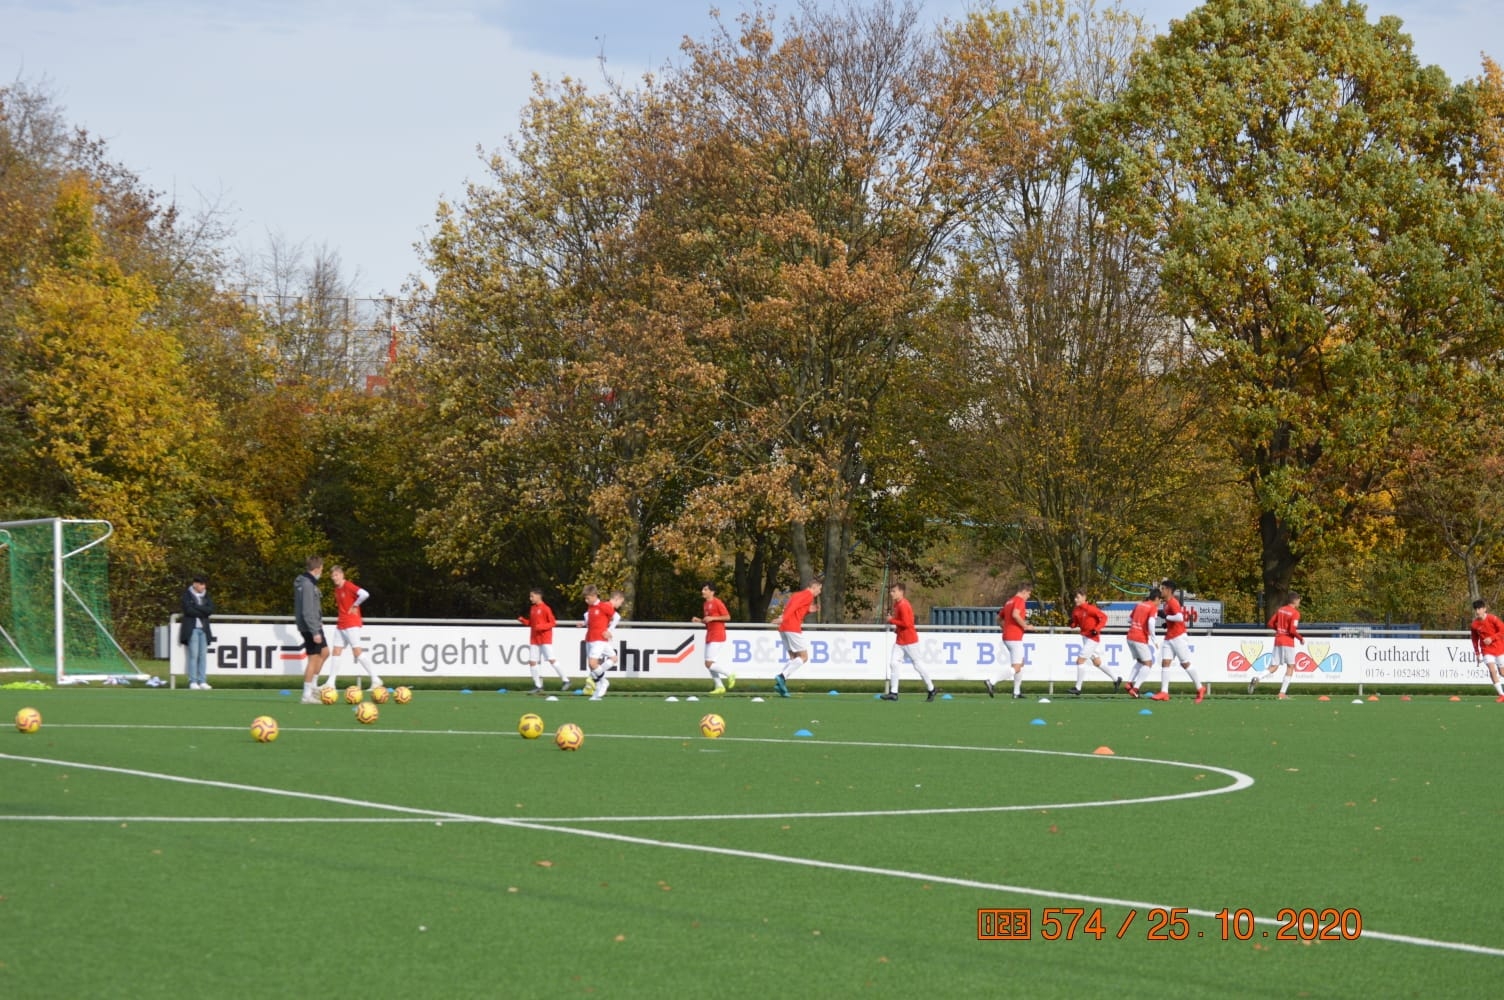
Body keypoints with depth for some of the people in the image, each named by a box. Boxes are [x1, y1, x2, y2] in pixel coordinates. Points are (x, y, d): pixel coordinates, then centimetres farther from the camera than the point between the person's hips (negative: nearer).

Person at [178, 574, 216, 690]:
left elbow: (211, 609, 1)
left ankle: (202, 682, 0)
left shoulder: (206, 595, 15)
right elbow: (188, 610, -11)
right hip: (192, 628, -4)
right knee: (193, 655, -9)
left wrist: (197, 607, -9)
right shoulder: (187, 594, 1)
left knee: (203, 655, 0)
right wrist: (203, 612, -6)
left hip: (204, 628, 5)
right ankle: (192, 682, -9)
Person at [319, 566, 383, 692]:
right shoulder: (337, 589, 13)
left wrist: (355, 605, -16)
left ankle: (375, 680, -8)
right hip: (341, 624, 9)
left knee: (357, 651, -11)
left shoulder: (349, 586, -13)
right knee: (335, 652, 6)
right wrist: (338, 606, 9)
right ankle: (330, 683, 8)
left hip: (351, 624, -9)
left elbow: (364, 594, -28)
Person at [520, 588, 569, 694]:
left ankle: (565, 681, 0)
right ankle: (538, 686, 8)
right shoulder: (532, 608, 11)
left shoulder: (545, 608, -10)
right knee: (532, 661, 1)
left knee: (551, 660, -11)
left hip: (545, 639, -7)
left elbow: (553, 622, -11)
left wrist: (541, 627, -23)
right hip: (534, 639, 7)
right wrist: (523, 620, 0)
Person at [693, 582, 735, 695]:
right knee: (708, 664, 6)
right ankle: (719, 686, 12)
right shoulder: (706, 604, 15)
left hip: (717, 638, -9)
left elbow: (727, 617, -15)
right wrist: (699, 620, 6)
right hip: (709, 638, 9)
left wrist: (712, 618, -20)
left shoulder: (717, 603, -11)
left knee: (709, 664, -14)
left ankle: (729, 675, 2)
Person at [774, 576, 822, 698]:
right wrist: (784, 618, -29)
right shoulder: (808, 595, -2)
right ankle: (782, 676, -18)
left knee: (793, 657, 14)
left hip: (783, 628, 9)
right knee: (803, 657, -3)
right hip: (793, 628, -9)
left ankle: (780, 683, -1)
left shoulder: (797, 594, 26)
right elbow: (794, 605, -18)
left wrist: (808, 610, 14)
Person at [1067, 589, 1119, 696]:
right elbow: (1075, 623, 13)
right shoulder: (1076, 610, 5)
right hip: (1085, 637, 9)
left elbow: (1104, 617, -16)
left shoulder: (1090, 608, -18)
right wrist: (1072, 624, -10)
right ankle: (1116, 679, 33)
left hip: (1093, 638, -9)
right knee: (1097, 663, 18)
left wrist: (1097, 629, -25)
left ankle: (1078, 689, -5)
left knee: (1080, 661, -11)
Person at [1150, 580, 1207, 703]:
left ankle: (1200, 688, 13)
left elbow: (1180, 617, -27)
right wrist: (1167, 623, 11)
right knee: (1165, 663, -4)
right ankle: (1164, 692, -10)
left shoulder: (1173, 602, -14)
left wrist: (1165, 616, -19)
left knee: (1185, 664, -1)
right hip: (1169, 638, 9)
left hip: (1178, 637, -9)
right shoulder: (1166, 603, 14)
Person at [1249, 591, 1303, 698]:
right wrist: (1301, 638, -2)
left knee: (1274, 667, 6)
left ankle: (1257, 678, -22)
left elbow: (1271, 623, 11)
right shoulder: (1295, 613, -10)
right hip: (1288, 641, -6)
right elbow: (1292, 630, -18)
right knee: (1290, 667, 8)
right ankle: (1282, 693, 3)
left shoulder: (1281, 609, 10)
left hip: (1278, 641, 6)